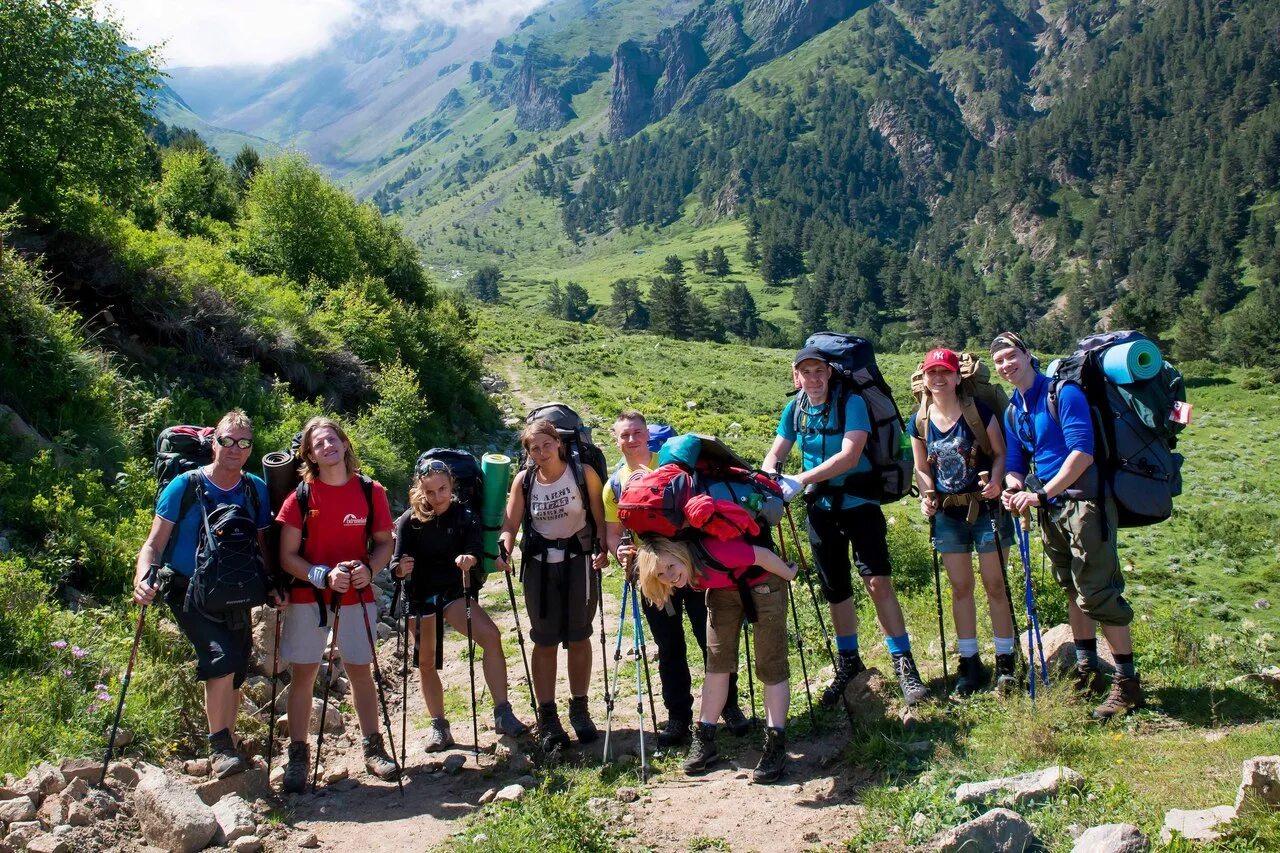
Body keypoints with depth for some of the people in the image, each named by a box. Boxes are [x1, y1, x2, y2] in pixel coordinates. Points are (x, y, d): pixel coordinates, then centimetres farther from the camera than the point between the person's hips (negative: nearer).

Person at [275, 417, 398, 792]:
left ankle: (373, 749, 21)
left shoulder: (370, 491, -1)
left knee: (361, 672, 10)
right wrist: (324, 576, -20)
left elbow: (384, 542, 7)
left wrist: (369, 569, -14)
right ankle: (298, 757, 14)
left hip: (357, 596, 1)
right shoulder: (301, 496, -5)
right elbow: (287, 557, -5)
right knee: (303, 675, 4)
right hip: (308, 596, -1)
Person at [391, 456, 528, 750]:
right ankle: (439, 727, 25)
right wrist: (401, 568, -33)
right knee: (426, 662, 8)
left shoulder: (465, 516, -6)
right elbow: (396, 565, -9)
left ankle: (502, 714, -18)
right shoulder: (409, 521, -6)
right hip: (420, 597, 1)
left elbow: (475, 550, -19)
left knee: (491, 637, -23)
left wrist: (469, 558, -42)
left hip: (455, 592, -1)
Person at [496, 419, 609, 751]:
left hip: (579, 561, -1)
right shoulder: (523, 480, -3)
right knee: (545, 641, 5)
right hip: (539, 565, 1)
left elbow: (601, 518, -7)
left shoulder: (584, 473, -9)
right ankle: (547, 717, 14)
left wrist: (603, 550, -21)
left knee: (578, 638, 8)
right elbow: (510, 525, -6)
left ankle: (580, 710, 23)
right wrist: (504, 550, -24)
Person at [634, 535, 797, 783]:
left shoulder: (711, 552, -39)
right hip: (722, 590, 6)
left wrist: (789, 575, -10)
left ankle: (775, 747, -5)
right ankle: (704, 740, 8)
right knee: (717, 662, 1)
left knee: (771, 665, -8)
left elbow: (763, 555, -27)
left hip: (761, 584, -6)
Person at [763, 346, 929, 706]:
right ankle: (848, 662, 28)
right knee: (836, 590, 12)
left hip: (858, 503, -4)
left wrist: (800, 480, -31)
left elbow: (848, 456, -26)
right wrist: (769, 478, -15)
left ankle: (904, 663, -5)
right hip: (821, 509, 5)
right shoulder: (794, 409, 1)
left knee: (878, 580, -16)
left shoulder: (851, 403, -15)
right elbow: (775, 454, 8)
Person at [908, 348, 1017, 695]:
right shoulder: (919, 424, 2)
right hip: (948, 514, 4)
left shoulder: (980, 412, -10)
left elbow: (1000, 453, -5)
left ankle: (1005, 661, 14)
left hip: (985, 507, -4)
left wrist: (996, 481, -23)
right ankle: (971, 664, 18)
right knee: (960, 588, 9)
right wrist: (926, 495, -7)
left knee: (994, 584, 1)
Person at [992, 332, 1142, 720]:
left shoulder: (1064, 393, -13)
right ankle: (1087, 672, 28)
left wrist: (1041, 493, -23)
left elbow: (1082, 452, -21)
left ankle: (1127, 683, 0)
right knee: (1072, 592, 16)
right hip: (1050, 509, 8)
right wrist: (1014, 488, -9)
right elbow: (1014, 463, 14)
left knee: (1097, 593, -10)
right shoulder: (1012, 411, 11)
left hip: (1084, 502, -8)